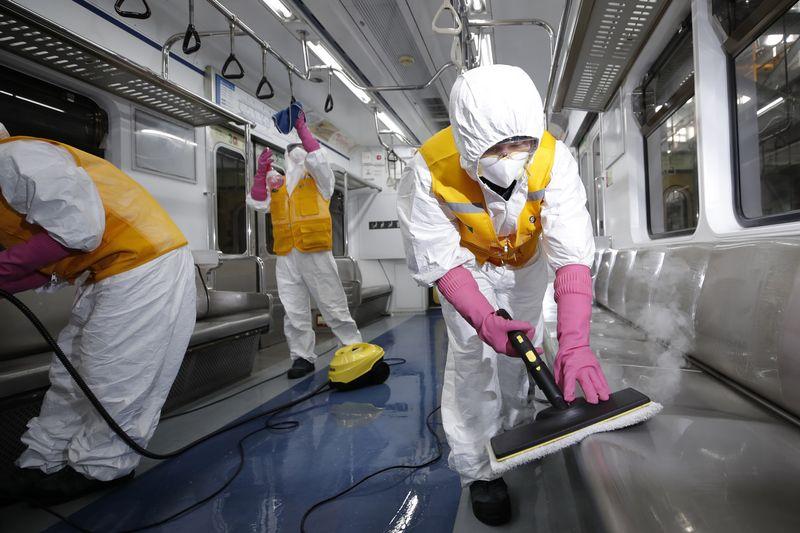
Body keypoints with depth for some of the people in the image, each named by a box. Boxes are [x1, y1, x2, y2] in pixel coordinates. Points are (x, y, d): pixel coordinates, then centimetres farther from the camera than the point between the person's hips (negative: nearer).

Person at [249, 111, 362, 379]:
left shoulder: (319, 180, 9)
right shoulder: (276, 184, 20)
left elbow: (317, 158, -8)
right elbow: (257, 202, 8)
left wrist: (302, 129, -7)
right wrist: (261, 171, -1)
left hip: (315, 253, -4)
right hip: (285, 257, 4)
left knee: (334, 306, 0)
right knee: (294, 311, 6)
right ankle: (302, 357, 17)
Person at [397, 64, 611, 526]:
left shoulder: (554, 159, -34)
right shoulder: (430, 171, -37)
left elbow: (573, 256, -36)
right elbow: (441, 262, -30)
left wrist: (575, 342, -46)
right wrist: (484, 321, -42)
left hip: (526, 262, 3)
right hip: (467, 265, -2)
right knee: (473, 356, -8)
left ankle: (518, 427, 46)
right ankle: (479, 469, 13)